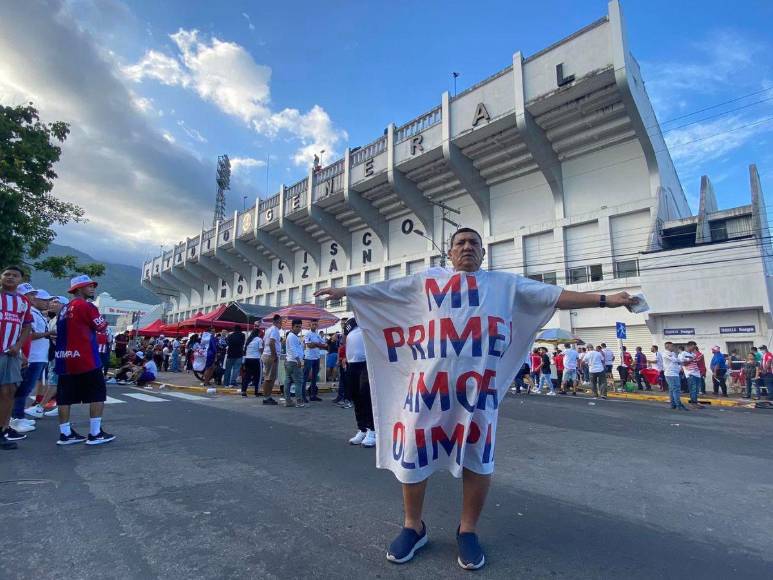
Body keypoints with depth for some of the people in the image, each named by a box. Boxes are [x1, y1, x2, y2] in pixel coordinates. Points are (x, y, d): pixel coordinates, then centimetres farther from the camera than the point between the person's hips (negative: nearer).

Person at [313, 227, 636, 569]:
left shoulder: (506, 283, 17)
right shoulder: (427, 279, 16)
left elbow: (554, 296, 14)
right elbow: (383, 290, 19)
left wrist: (604, 299, 10)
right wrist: (345, 291, 19)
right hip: (430, 378, 0)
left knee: (478, 457, 8)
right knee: (411, 452, 5)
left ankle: (467, 531, 31)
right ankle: (413, 526, 27)